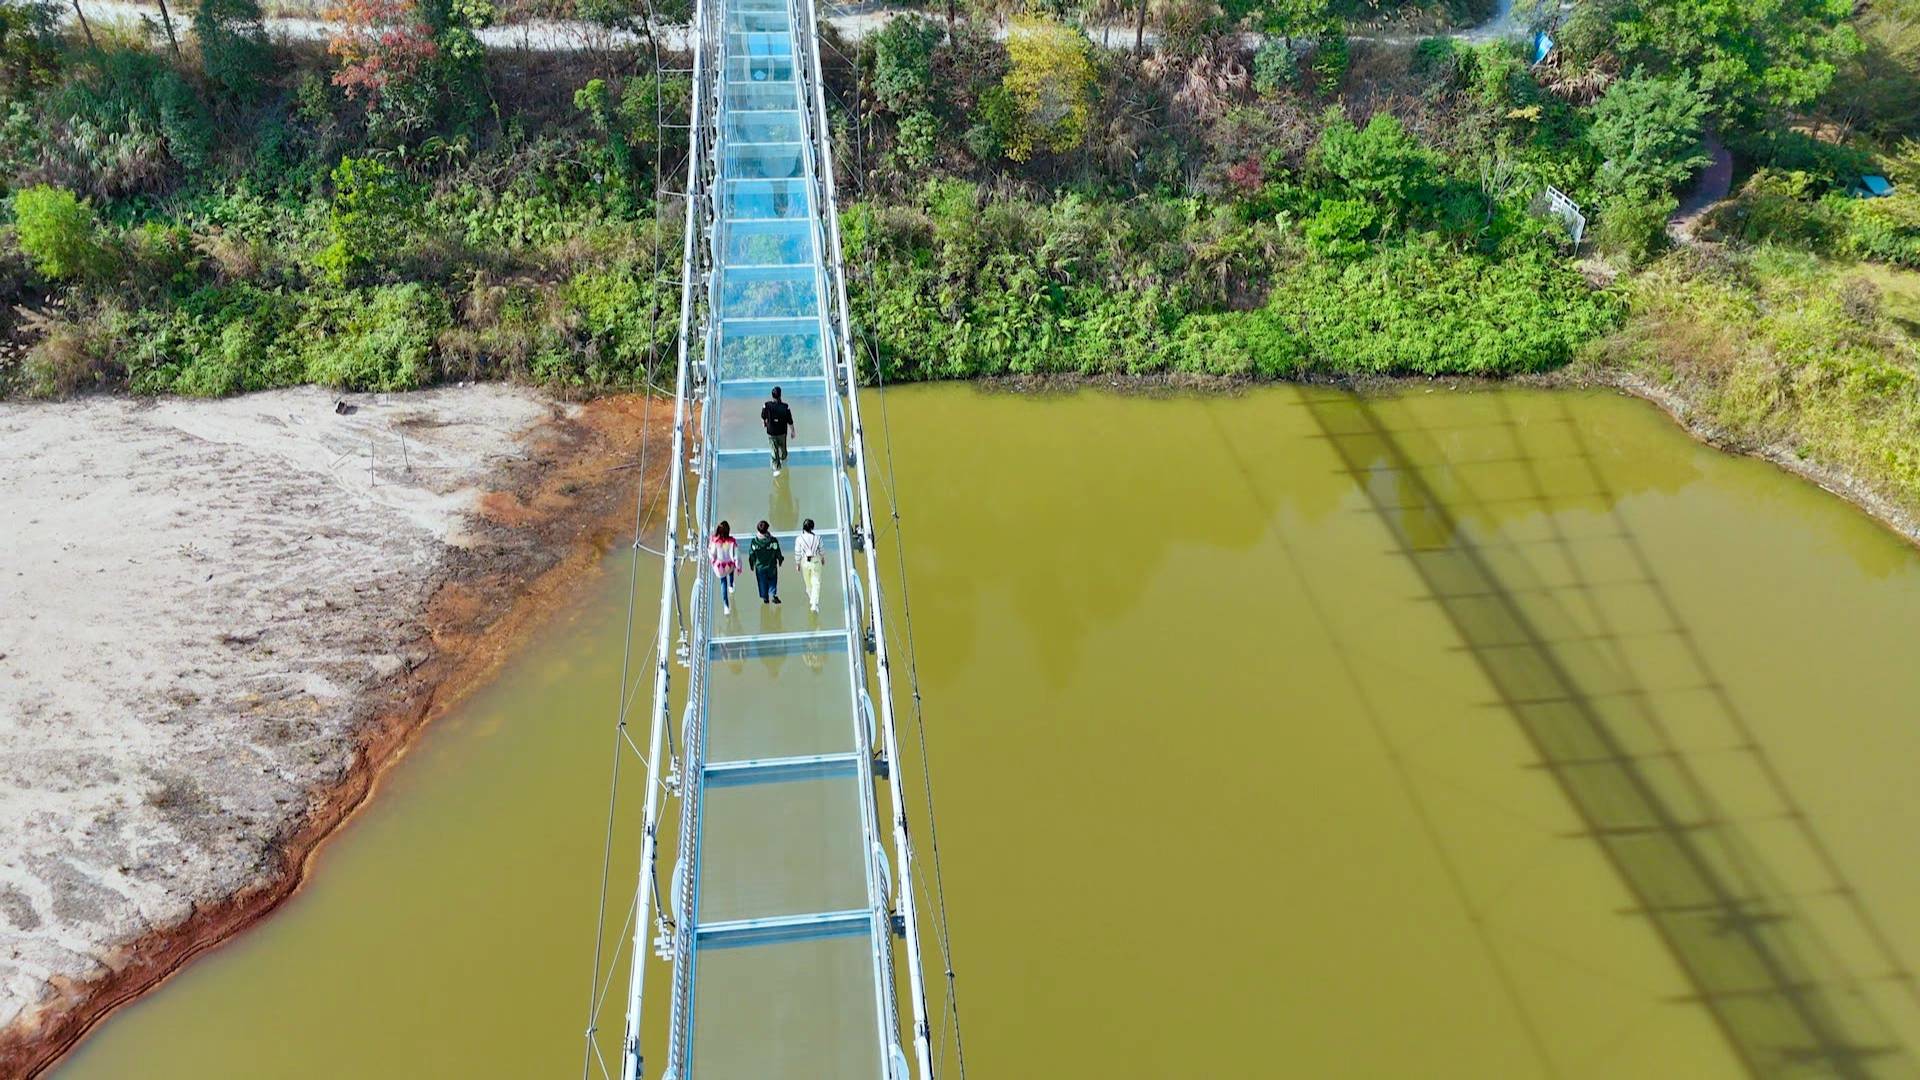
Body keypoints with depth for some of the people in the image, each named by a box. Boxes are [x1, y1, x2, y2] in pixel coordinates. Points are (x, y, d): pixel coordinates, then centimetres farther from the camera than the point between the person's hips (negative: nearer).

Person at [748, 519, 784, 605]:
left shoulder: (754, 541, -17)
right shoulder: (773, 540, -18)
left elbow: (751, 555, -8)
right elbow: (778, 553, -10)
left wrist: (752, 565, 8)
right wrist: (781, 559, 11)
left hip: (760, 567, 1)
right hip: (771, 566, 0)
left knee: (762, 583, 17)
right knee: (772, 582, 18)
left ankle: (765, 597, 25)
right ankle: (773, 594, 3)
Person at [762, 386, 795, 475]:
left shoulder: (766, 406, -21)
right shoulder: (786, 407, -24)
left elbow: (763, 418, -2)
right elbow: (790, 422, -14)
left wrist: (764, 424, 21)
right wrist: (792, 431, 3)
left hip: (771, 432, -1)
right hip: (782, 432, 1)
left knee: (774, 451, 13)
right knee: (782, 447, 28)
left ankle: (776, 468, 15)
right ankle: (783, 458, 56)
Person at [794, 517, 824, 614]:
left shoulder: (799, 539, -14)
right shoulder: (817, 537, -10)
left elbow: (797, 553, -8)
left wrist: (798, 564, 6)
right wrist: (823, 559, 21)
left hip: (805, 562, 0)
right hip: (816, 561, 0)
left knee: (808, 582, 21)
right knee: (816, 583, 3)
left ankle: (811, 600, 42)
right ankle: (814, 604, -8)